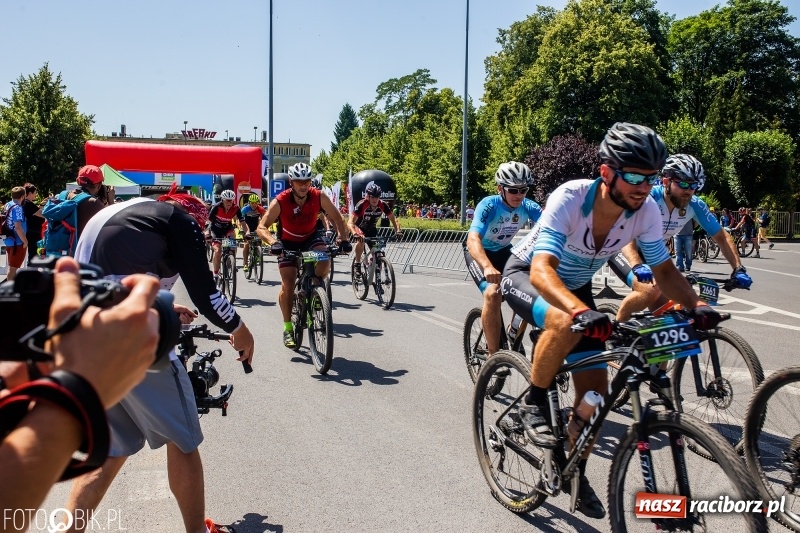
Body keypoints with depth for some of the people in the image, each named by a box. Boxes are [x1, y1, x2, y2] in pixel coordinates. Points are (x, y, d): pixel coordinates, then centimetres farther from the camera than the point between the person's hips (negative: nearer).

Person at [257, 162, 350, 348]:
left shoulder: (319, 197, -23)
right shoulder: (280, 202, -28)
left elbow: (337, 218, -14)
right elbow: (261, 227, -30)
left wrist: (343, 239, -30)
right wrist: (273, 242, -49)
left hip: (311, 237, 1)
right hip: (288, 242, -1)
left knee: (325, 260, -30)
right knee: (288, 285, -11)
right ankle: (288, 328, 5)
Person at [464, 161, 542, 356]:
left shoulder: (528, 206, -17)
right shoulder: (488, 205, -30)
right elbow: (473, 239, -44)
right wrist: (487, 266, -62)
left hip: (504, 251, 5)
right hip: (479, 253, -5)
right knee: (493, 293, -27)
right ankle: (494, 355, -17)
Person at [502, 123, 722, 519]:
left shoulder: (645, 210, -19)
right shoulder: (570, 198, -34)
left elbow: (663, 269, -8)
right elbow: (542, 270, -45)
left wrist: (695, 305, -26)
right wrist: (583, 311, -61)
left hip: (575, 285, 5)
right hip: (526, 274, -5)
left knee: (595, 387, -1)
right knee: (566, 323, -39)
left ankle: (576, 474, 22)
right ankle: (534, 403, -12)